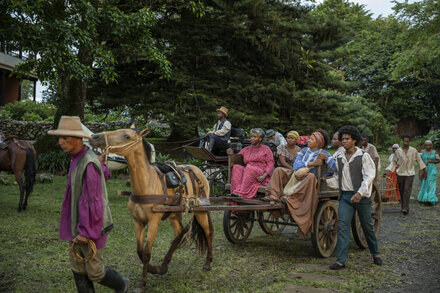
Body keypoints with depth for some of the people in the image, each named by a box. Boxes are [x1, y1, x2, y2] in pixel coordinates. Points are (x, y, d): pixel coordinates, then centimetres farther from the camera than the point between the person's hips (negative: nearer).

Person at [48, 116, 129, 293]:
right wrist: (100, 162, 40)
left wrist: (86, 232, -23)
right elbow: (105, 173, 20)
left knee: (94, 272, 8)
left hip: (90, 226, -9)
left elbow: (91, 202, -26)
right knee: (78, 268, 15)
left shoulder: (89, 164, -27)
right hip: (78, 225, 9)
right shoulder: (77, 159, 3)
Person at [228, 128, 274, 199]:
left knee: (249, 168, -36)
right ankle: (237, 190, -46)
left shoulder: (266, 149, 13)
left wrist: (264, 176, -15)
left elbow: (270, 165, 2)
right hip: (247, 173, 4)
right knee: (236, 167, -27)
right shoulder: (246, 149, 25)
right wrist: (231, 155, 0)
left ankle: (241, 193, -48)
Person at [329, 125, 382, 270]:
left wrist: (360, 193, -21)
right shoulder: (339, 157, 11)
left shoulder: (364, 156, -5)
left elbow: (369, 176, -12)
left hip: (361, 196, -4)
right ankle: (340, 260, -8)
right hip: (345, 196, 4)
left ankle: (375, 253, 31)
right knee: (342, 226, -8)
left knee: (367, 226, 8)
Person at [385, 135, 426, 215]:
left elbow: (419, 160, 12)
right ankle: (404, 207, 18)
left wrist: (423, 169, 17)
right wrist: (388, 170, -2)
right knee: (401, 191, 6)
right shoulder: (398, 151, 1)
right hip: (400, 173, 2)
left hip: (410, 173, -2)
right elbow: (393, 162, 7)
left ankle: (405, 208, -15)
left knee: (407, 190, -13)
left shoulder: (414, 151, -1)